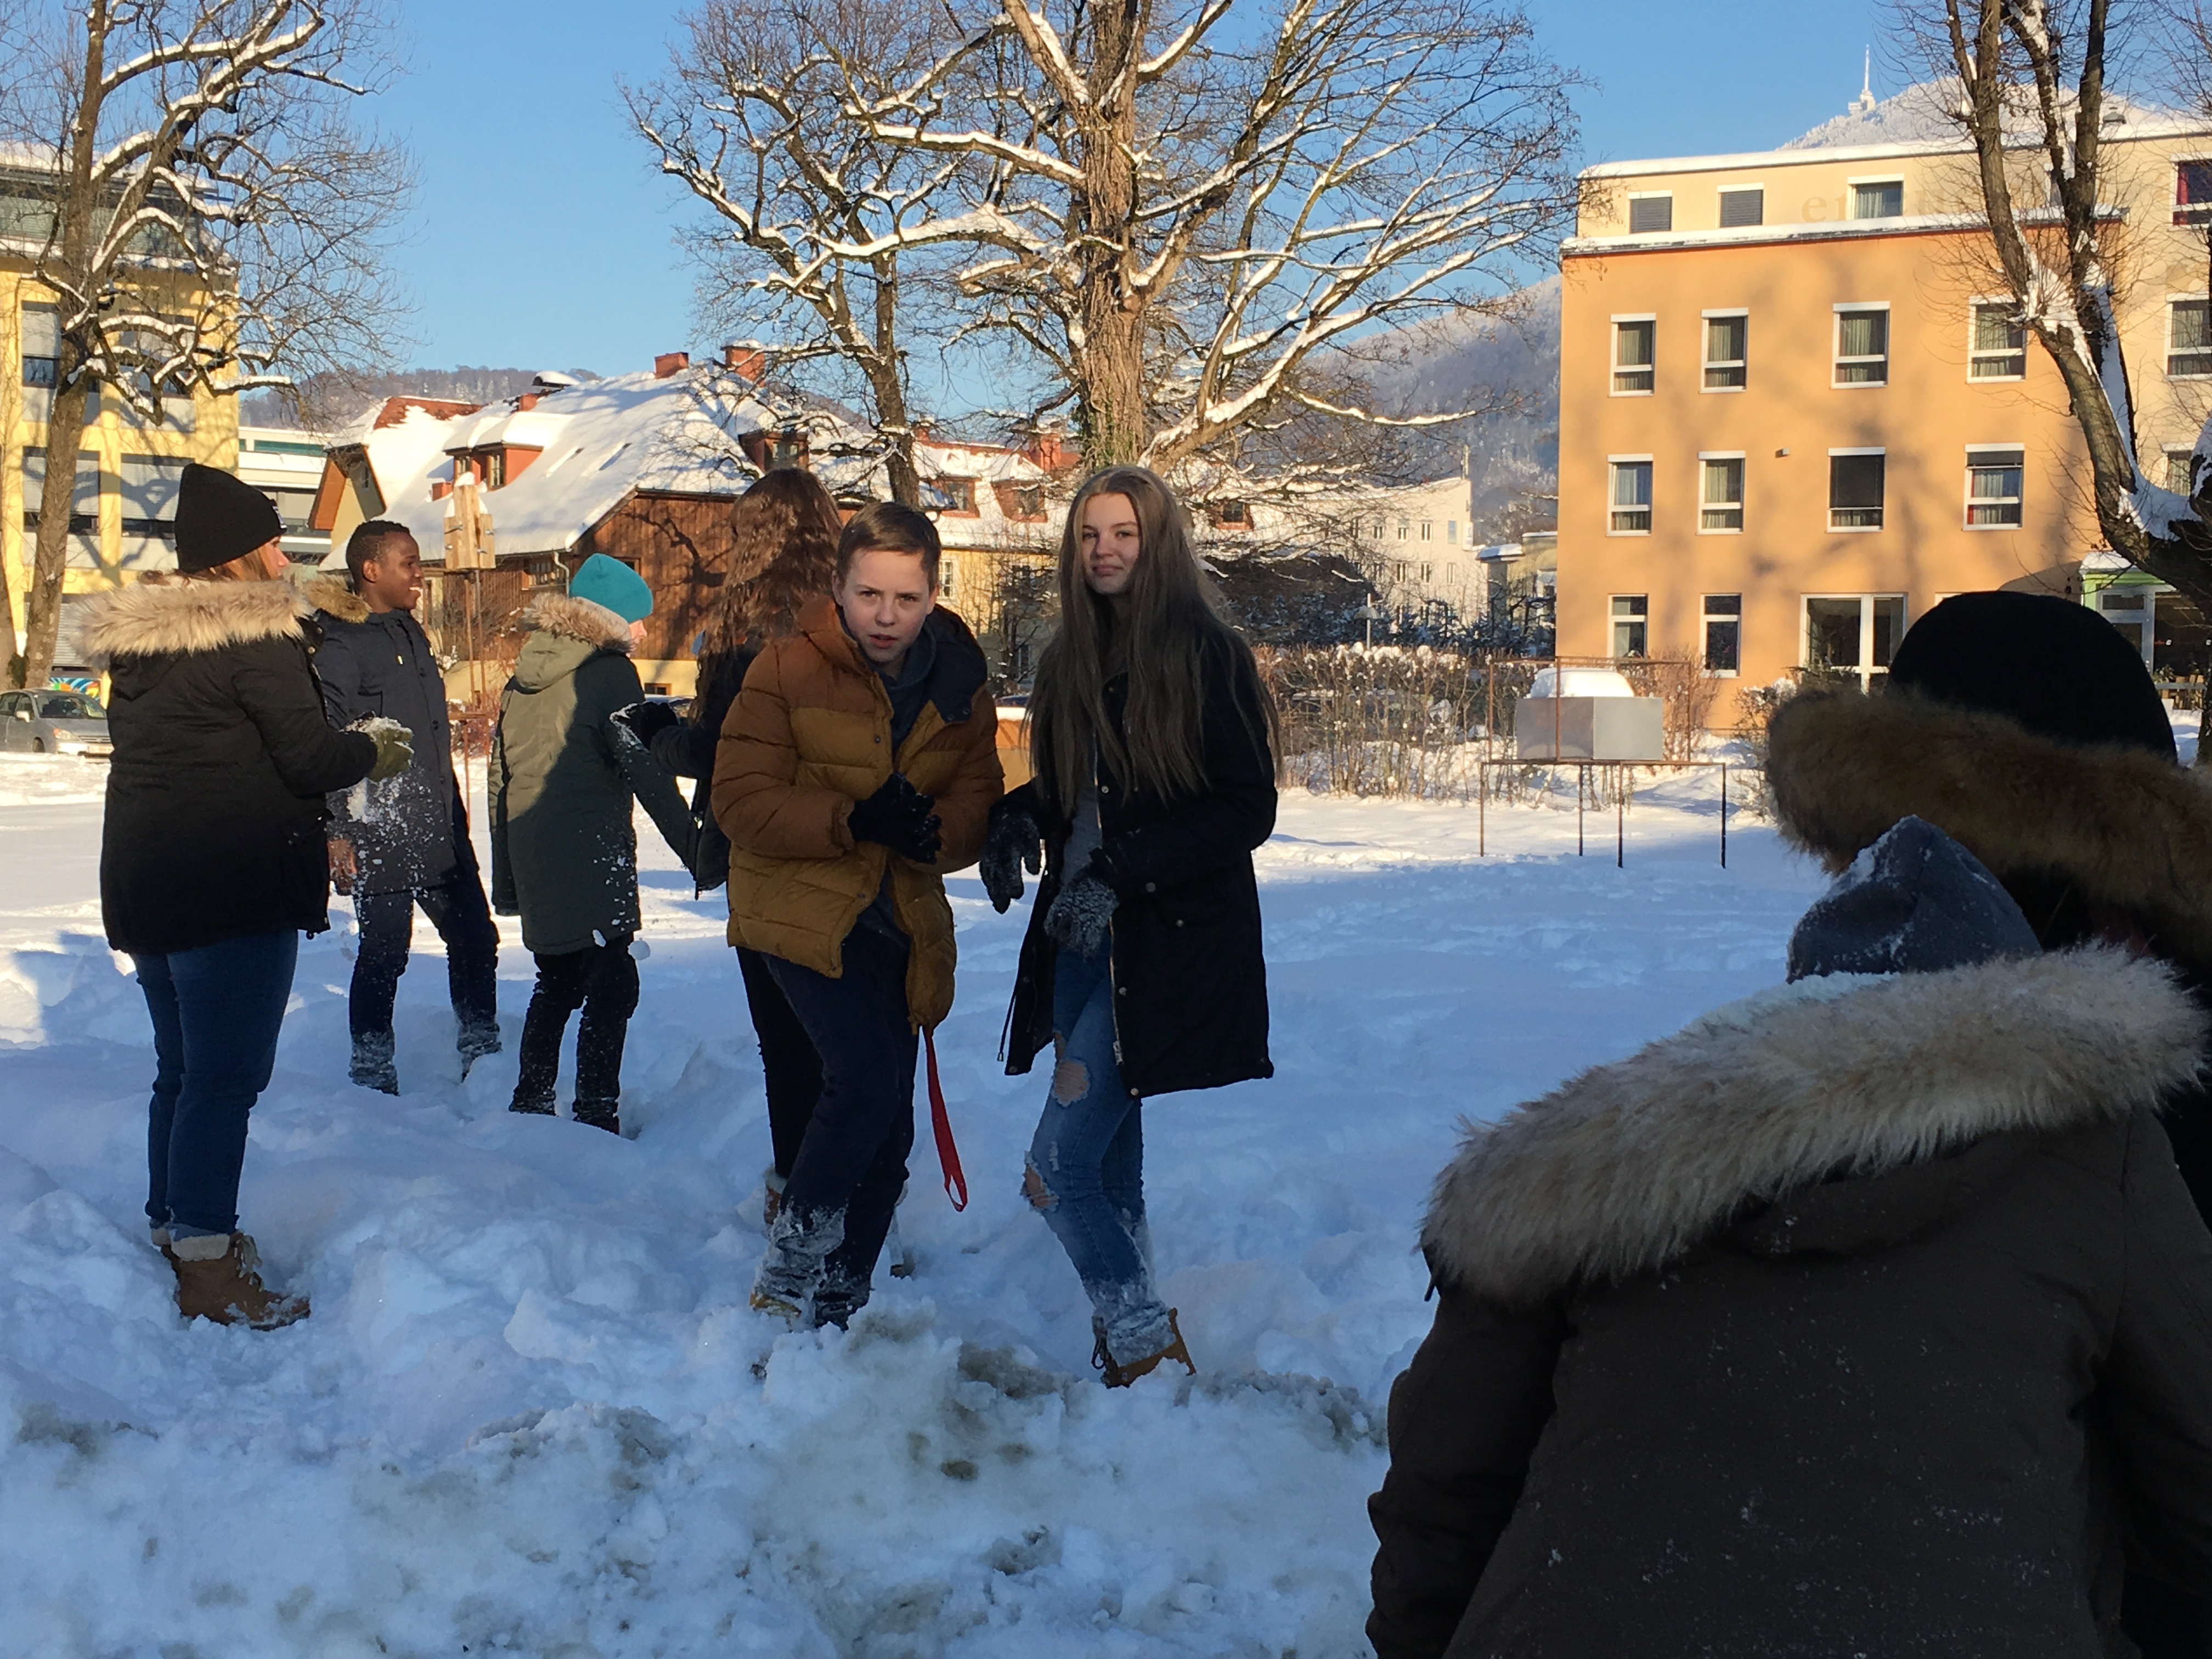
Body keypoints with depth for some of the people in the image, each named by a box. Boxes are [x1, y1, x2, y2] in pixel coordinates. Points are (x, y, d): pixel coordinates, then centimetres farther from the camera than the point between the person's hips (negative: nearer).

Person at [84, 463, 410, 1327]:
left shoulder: (138, 640, 13)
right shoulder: (256, 634, -13)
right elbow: (308, 757, -18)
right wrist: (375, 750, 3)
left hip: (143, 882, 9)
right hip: (235, 884, -9)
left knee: (181, 1069, 19)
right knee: (226, 1077, -6)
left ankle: (173, 1230, 29)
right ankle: (208, 1269, -5)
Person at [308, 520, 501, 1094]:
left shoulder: (409, 633, 16)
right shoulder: (339, 643, -11)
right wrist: (337, 832, -19)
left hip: (438, 831, 8)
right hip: (379, 833, -8)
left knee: (475, 938, 10)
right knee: (384, 952, -1)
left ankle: (482, 1056, 21)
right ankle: (372, 1073, 12)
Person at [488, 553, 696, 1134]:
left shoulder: (525, 676, 14)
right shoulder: (610, 675, -9)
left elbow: (499, 775, 17)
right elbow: (647, 774, -15)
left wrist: (506, 878, 22)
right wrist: (696, 849, -12)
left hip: (534, 859, 8)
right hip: (593, 858, -8)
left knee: (558, 979, 21)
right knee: (611, 987, -5)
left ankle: (529, 1106, 26)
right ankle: (596, 1116, -10)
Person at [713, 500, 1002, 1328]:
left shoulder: (960, 686, 2)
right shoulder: (788, 669, -10)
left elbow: (977, 804, -1)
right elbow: (742, 801, -13)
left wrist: (932, 831, -25)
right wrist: (856, 820, -26)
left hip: (899, 920, 5)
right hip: (801, 910, -5)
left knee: (887, 1131, 10)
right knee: (869, 1081, -24)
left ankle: (837, 1308, 26)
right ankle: (786, 1274, -7)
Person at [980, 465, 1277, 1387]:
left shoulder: (1208, 654, -9)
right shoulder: (1071, 660, 12)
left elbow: (1247, 812, -12)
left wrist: (1123, 870, -20)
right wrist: (1018, 820, -1)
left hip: (1168, 940, -7)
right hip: (1081, 941, 7)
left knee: (1060, 1165, -11)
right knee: (1109, 1164, 12)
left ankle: (1146, 1345, 1)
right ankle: (1130, 1346, 22)